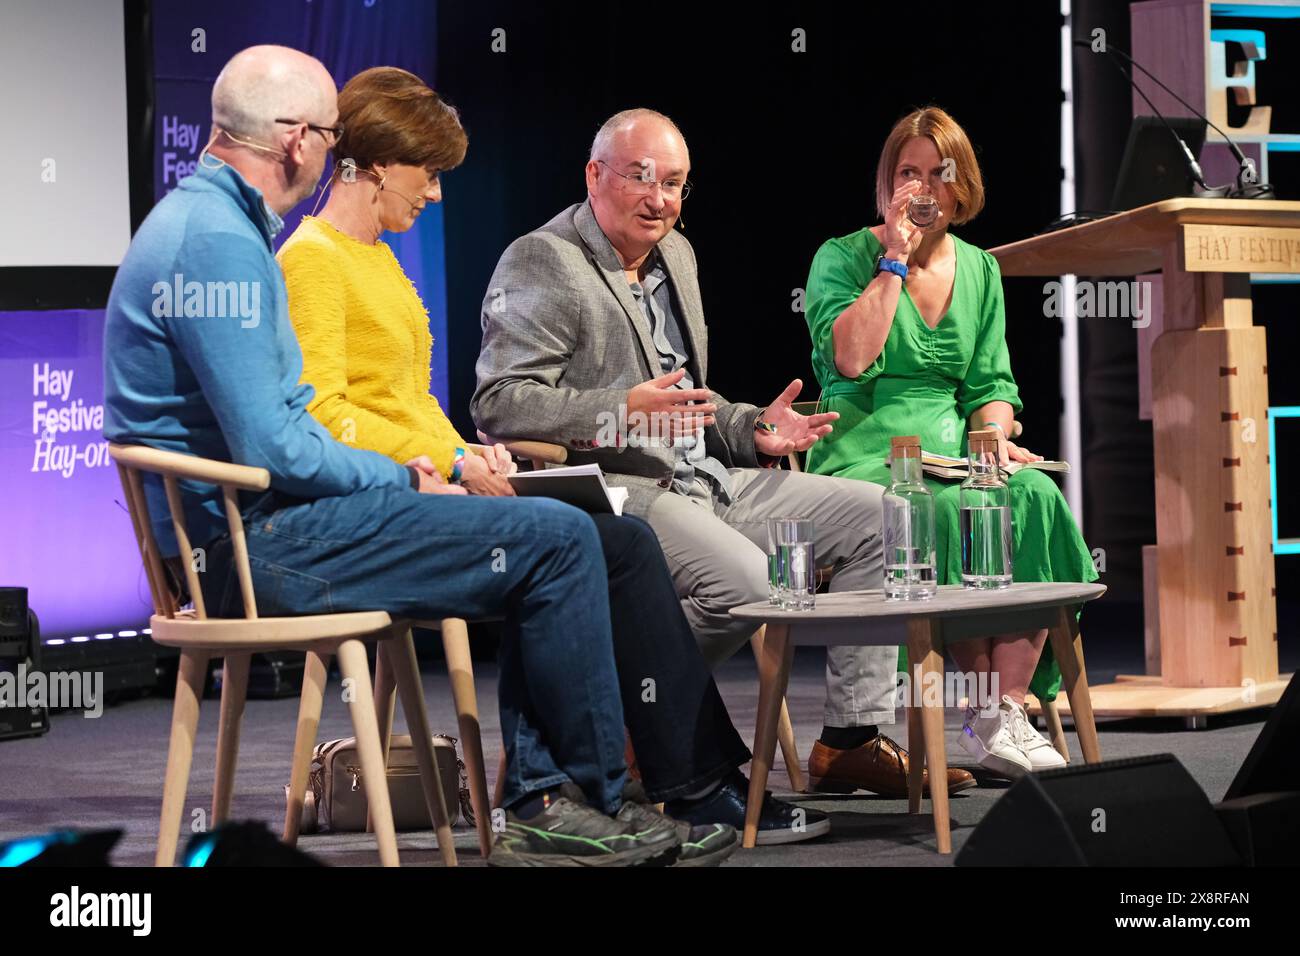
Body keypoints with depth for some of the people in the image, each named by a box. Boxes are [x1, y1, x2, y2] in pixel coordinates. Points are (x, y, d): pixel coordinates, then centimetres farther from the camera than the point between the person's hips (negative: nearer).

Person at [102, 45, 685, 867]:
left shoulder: (204, 216, 16)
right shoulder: (219, 243, -18)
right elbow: (270, 450, -23)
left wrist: (395, 472, 10)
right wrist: (397, 478, -8)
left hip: (246, 529, 11)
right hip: (259, 544, -11)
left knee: (548, 538, 14)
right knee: (559, 540, -12)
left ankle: (541, 798, 9)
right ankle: (597, 799, 1)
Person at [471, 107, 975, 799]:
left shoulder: (675, 254, 21)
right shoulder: (541, 263, -7)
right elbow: (498, 403, -18)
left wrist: (753, 429, 10)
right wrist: (622, 413, -27)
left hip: (708, 480, 9)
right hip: (618, 492, -9)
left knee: (874, 517, 1)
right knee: (748, 582, -33)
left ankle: (851, 740, 2)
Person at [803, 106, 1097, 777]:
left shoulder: (979, 270, 18)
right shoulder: (842, 258, 3)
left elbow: (991, 382, 16)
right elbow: (851, 358, -15)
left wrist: (994, 437, -5)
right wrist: (895, 261, -10)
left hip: (950, 456, 4)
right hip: (864, 458, -4)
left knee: (1036, 494, -28)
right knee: (952, 513, -36)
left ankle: (1008, 710, -31)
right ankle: (987, 708, -25)